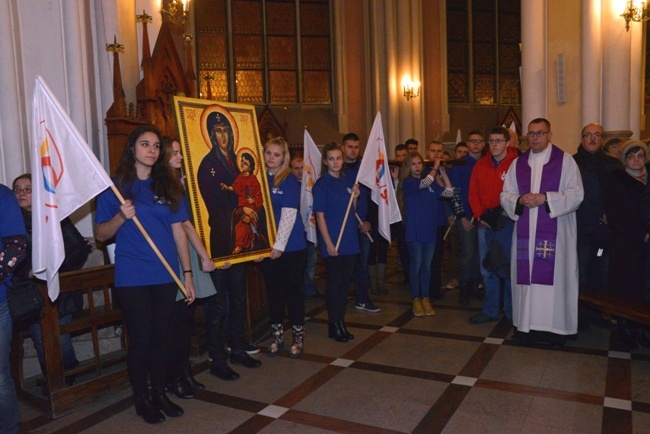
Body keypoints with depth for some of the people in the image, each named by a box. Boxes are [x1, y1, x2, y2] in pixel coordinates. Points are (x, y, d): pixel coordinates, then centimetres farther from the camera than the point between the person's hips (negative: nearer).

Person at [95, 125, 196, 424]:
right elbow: (100, 234, -1)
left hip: (166, 276, 3)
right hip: (132, 277, -3)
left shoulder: (168, 186, 7)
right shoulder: (115, 187, -1)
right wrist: (121, 217, -20)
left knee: (161, 335, 12)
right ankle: (141, 399, 22)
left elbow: (178, 231, 6)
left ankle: (159, 393, 28)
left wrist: (187, 273, 2)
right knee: (140, 337, 4)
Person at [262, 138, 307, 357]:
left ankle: (298, 336, 20)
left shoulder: (289, 180, -8)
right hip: (267, 246, 4)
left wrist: (279, 244, -18)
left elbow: (289, 214, -14)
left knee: (293, 289, 6)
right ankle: (277, 335, 26)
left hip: (290, 245, -4)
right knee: (273, 290, 12)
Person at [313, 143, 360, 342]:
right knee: (334, 284, 2)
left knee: (345, 283, 12)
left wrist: (355, 198, -3)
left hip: (350, 241, 6)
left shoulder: (346, 182, 11)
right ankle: (334, 325, 15)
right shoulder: (321, 184, -8)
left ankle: (341, 322, 23)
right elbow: (320, 215, -12)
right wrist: (329, 243, -17)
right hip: (332, 244, -6)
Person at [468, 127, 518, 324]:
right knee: (487, 269, 11)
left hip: (508, 224, -5)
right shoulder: (480, 165, 10)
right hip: (485, 225, 5)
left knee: (509, 268, 2)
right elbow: (473, 194, 10)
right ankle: (490, 310, 22)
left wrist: (506, 215, -16)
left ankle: (512, 312, 16)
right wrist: (480, 216, -2)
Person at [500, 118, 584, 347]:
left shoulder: (565, 161, 2)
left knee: (553, 274, -1)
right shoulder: (518, 164, 13)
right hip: (525, 231, 3)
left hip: (555, 231, -3)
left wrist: (545, 199, -17)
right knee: (526, 275, 4)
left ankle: (555, 326, 10)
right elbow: (505, 195, 10)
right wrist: (520, 200, -10)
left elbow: (576, 194, -5)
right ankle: (527, 325, 13)